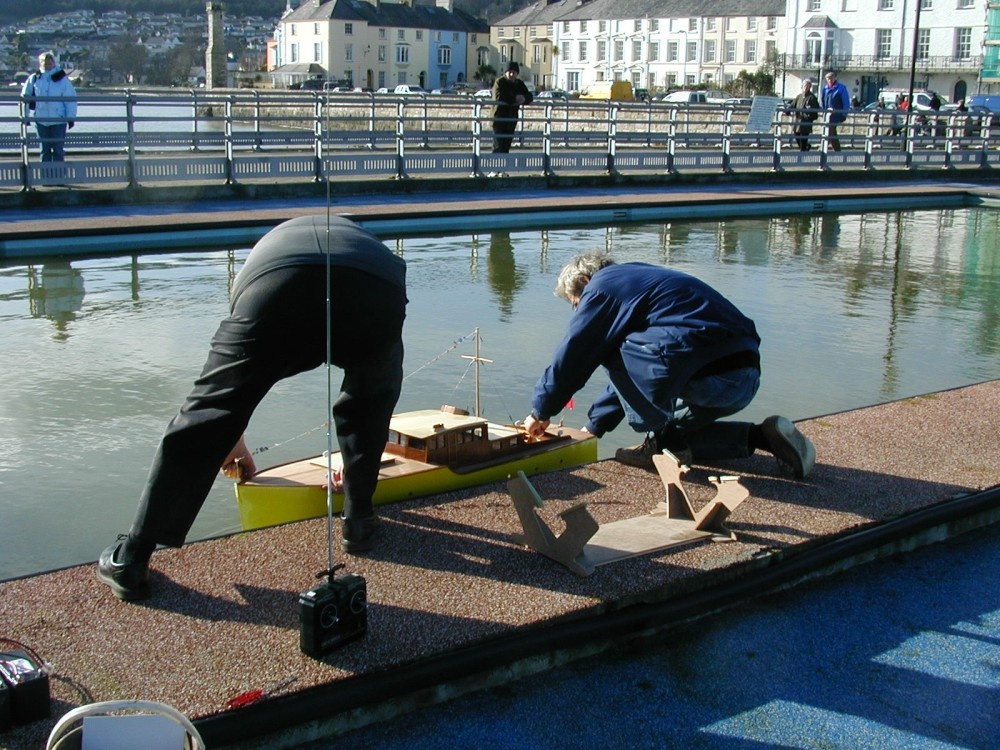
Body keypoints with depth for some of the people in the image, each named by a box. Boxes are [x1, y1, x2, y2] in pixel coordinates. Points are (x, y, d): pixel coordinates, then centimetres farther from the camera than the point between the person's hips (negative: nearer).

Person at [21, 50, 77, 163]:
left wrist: (71, 118, -5)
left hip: (59, 120, -2)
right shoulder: (34, 79, 4)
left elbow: (71, 99, -2)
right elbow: (25, 97, 11)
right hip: (41, 120, 2)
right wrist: (26, 115, 8)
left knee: (58, 150, -1)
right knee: (45, 150, 9)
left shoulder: (62, 78, -2)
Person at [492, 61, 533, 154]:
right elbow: (499, 97, -24)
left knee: (506, 147, 8)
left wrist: (524, 99, -19)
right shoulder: (499, 82, -7)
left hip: (511, 120, 6)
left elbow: (529, 97, 4)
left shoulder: (520, 84, 12)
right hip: (499, 119, -6)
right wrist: (514, 99, -22)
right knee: (498, 146, -12)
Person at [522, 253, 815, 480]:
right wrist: (593, 426, 37)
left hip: (710, 377, -9)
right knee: (677, 430, 27)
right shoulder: (635, 278, 29)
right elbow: (632, 371, 34)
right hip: (747, 379, 10)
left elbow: (570, 357, 2)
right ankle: (761, 436, 13)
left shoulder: (601, 288, 1)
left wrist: (541, 412, 16)